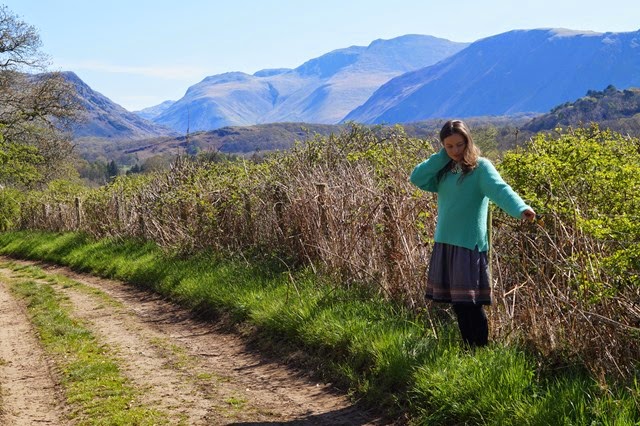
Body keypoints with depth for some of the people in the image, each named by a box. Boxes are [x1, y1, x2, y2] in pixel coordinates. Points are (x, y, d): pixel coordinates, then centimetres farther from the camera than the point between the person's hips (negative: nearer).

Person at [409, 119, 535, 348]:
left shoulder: (481, 167, -6)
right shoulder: (444, 170, 12)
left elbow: (500, 189, -22)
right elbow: (417, 178, 0)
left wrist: (521, 208, -41)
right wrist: (442, 157, -2)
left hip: (469, 245, -6)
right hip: (444, 243, 6)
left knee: (470, 304, -6)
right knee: (457, 303, 10)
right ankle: (468, 351, 22)